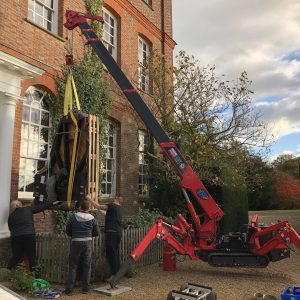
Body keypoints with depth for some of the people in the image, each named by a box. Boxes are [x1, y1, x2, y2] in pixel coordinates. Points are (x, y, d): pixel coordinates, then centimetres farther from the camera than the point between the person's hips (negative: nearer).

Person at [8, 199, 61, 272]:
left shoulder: (11, 216, 10)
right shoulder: (28, 209, 5)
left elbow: (10, 228, 17)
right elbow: (41, 207, 10)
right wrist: (52, 203, 18)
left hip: (16, 237, 2)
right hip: (29, 236, -2)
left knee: (16, 257, 15)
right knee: (32, 257, 5)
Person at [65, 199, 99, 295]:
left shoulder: (73, 217, -4)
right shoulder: (92, 219, -2)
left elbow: (67, 230, 3)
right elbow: (97, 232, 4)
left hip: (76, 243, -1)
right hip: (87, 243, 1)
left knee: (73, 266, 7)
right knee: (86, 266, 11)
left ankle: (69, 289, 7)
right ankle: (86, 288, 16)